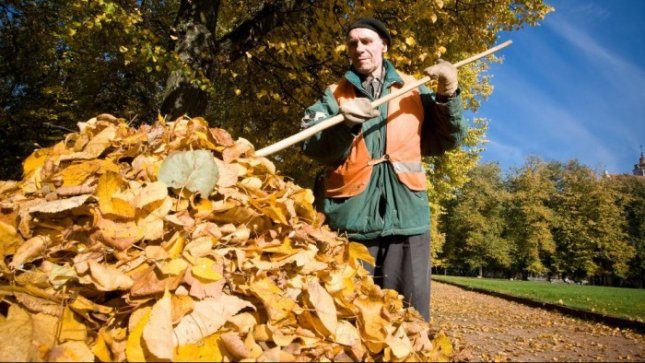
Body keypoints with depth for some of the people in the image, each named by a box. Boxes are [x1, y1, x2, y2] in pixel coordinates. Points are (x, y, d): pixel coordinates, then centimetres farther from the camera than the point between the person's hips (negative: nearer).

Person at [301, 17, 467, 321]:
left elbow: (448, 139, 14)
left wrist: (448, 96, -1)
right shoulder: (334, 95, 11)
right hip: (351, 217, 0)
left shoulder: (413, 90, 14)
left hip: (406, 215, 1)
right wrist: (345, 125, -21)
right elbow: (313, 148, -3)